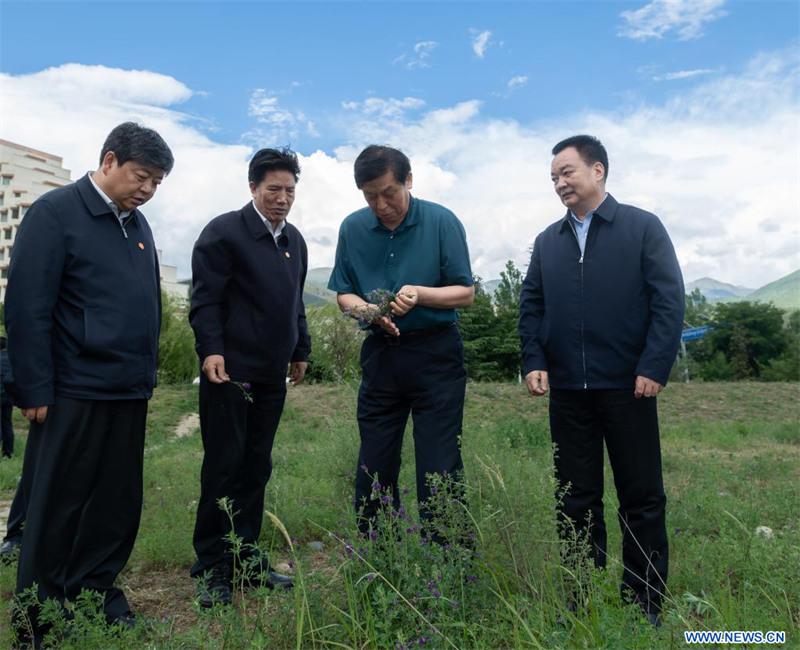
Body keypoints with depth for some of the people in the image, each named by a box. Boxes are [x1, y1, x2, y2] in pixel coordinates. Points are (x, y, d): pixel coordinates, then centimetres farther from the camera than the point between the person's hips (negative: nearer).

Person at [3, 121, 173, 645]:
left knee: (119, 504, 13)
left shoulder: (138, 224, 13)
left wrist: (146, 376, 13)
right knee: (57, 508, 7)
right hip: (75, 394, -6)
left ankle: (98, 593, 30)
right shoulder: (55, 212, -7)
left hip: (129, 393, 7)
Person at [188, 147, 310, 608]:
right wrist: (211, 350, -21)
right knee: (223, 467, 0)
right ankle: (212, 568, 13)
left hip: (272, 376, 7)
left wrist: (300, 351, 21)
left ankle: (247, 557, 22)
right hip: (230, 371, -6)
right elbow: (205, 298, -12)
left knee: (257, 469, 11)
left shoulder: (295, 240, 16)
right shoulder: (224, 232, -6)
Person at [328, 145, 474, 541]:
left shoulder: (441, 222, -6)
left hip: (436, 355, -3)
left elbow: (466, 293, -4)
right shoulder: (353, 229, 3)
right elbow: (344, 294, 8)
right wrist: (367, 310, -14)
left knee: (440, 467, -1)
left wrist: (420, 293, -22)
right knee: (373, 468, 11)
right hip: (380, 355, 4)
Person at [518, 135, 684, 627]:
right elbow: (531, 306, 12)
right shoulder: (548, 241, 13)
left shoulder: (643, 227, 1)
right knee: (576, 499, 10)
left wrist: (654, 368, -12)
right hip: (567, 389, 4)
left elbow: (669, 300, -5)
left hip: (627, 385, -3)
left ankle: (646, 604, 21)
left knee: (642, 498, 6)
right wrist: (534, 361, -1)